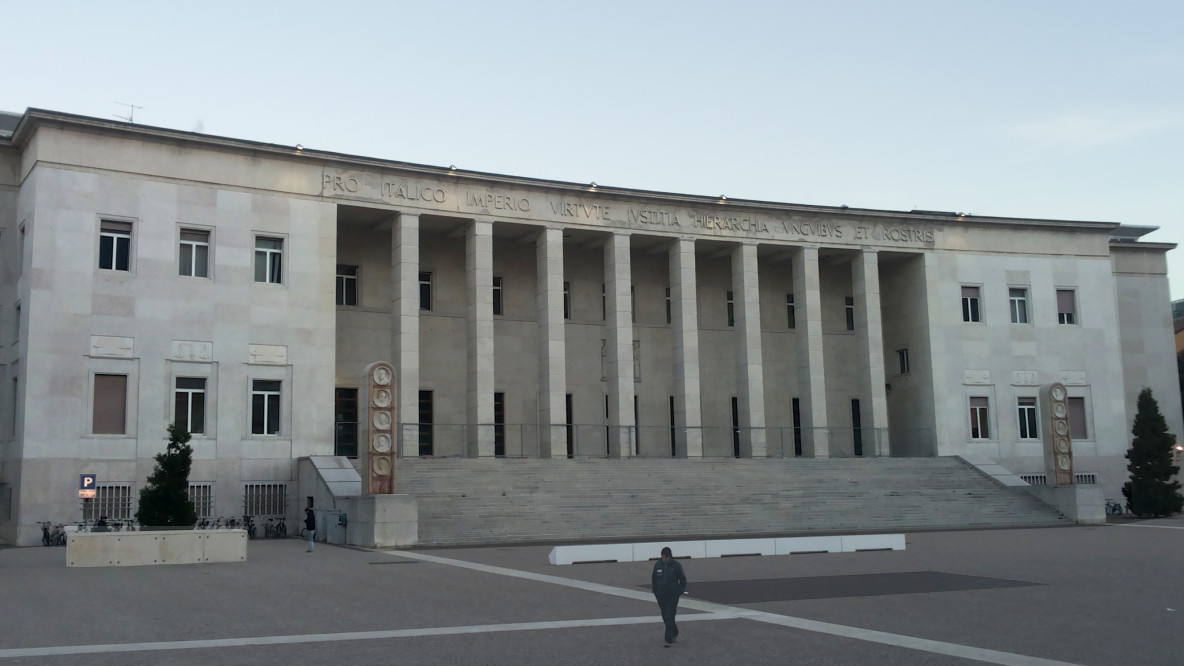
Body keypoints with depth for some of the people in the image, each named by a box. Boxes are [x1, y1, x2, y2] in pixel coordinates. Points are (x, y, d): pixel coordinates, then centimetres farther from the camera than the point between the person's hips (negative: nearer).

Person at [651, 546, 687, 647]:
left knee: (669, 617, -10)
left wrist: (680, 591, -7)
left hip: (672, 596, -4)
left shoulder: (676, 566, -9)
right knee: (665, 617, 13)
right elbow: (654, 580, 11)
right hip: (661, 596, 4)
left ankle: (668, 640, -8)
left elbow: (683, 580, 0)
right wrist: (656, 592, 9)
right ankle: (675, 633, 36)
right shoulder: (657, 565, 0)